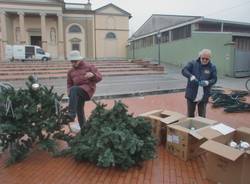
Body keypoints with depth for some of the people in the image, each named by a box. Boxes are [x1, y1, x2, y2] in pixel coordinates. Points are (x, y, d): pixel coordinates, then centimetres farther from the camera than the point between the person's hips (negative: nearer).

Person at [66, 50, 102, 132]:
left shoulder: (89, 66, 5)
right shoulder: (71, 71, 17)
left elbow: (99, 77, -1)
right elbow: (69, 84, 21)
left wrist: (92, 75, -23)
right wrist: (70, 94, 1)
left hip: (88, 88, -5)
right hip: (78, 92, 6)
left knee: (73, 89, -33)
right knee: (79, 109, 0)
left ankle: (72, 114, -40)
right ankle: (84, 128, 18)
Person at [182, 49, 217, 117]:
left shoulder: (212, 67, 0)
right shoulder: (193, 63, -3)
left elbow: (214, 79, 0)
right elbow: (184, 70, -13)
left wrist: (207, 82, -22)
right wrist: (191, 76, -32)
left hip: (204, 96, 0)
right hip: (191, 94, 0)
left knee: (202, 116, 12)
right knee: (190, 115, 14)